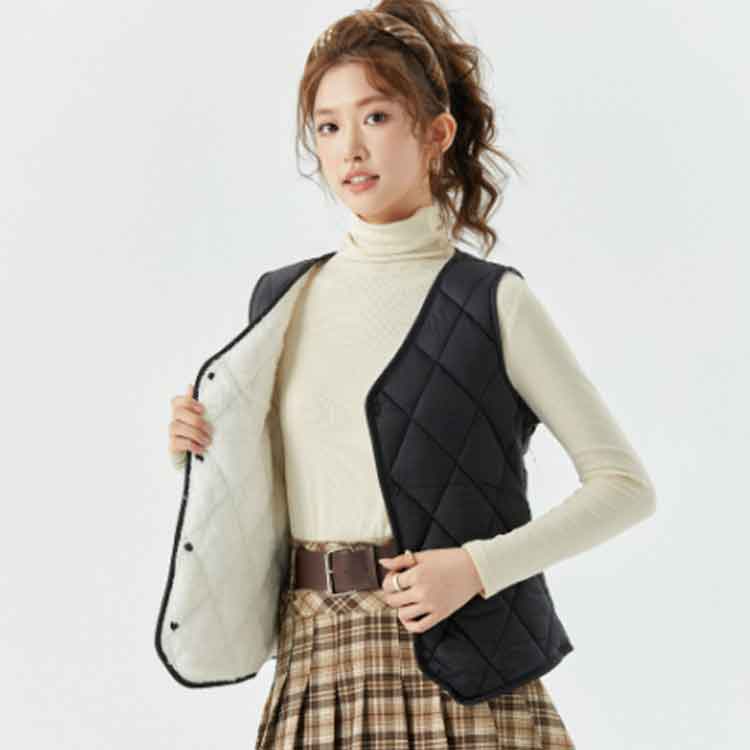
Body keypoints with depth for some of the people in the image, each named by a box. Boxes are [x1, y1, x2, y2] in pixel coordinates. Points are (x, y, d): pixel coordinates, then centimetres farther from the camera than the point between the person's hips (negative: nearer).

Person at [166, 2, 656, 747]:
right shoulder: (286, 298, 7)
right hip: (316, 655, 3)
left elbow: (625, 484, -5)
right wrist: (200, 447, -2)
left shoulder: (495, 302, -4)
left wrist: (478, 567, -14)